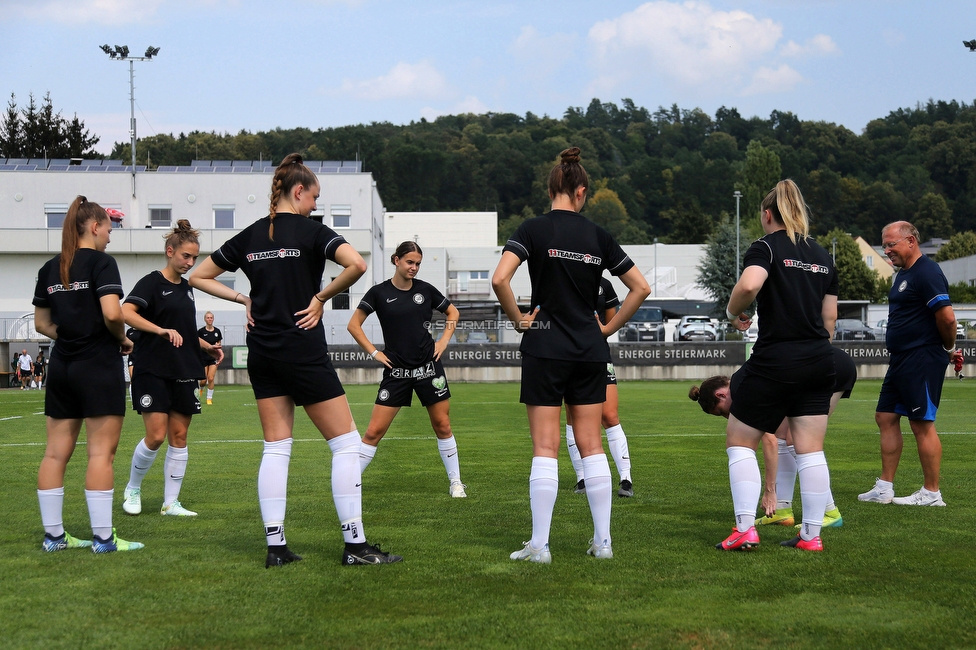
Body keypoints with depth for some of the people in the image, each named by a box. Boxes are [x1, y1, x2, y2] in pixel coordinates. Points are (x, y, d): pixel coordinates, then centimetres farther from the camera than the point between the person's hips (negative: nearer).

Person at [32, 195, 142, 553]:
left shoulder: (49, 269, 10)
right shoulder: (101, 262, -9)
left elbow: (42, 323, 14)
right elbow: (112, 313, -21)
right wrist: (123, 339, -4)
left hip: (61, 367, 7)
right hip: (99, 367, -7)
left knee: (56, 453, 8)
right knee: (101, 453, -3)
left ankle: (53, 534, 14)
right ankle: (103, 537, -1)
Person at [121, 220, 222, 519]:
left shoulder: (186, 287, 14)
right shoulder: (152, 282, -7)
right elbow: (126, 312, -24)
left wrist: (206, 346, 10)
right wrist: (162, 331, -35)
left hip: (184, 374, 7)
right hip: (153, 371, -7)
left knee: (179, 437, 5)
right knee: (156, 436, -9)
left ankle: (171, 503, 11)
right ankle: (132, 490, 14)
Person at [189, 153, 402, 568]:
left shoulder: (249, 236, 9)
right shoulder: (310, 231, -7)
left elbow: (199, 277, 15)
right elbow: (356, 265, -24)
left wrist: (243, 299, 10)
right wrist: (321, 297, -11)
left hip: (261, 353, 6)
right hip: (303, 351, -6)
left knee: (276, 447, 10)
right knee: (346, 442, 1)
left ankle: (275, 546, 8)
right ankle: (355, 545, 1)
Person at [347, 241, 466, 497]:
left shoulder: (425, 289, 2)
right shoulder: (379, 292, -4)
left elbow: (453, 312, 17)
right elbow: (353, 325, 0)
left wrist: (444, 340, 6)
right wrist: (374, 352, -5)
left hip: (429, 367, 2)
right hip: (396, 371, -2)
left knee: (442, 426, 5)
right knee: (374, 431, -4)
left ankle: (455, 482, 17)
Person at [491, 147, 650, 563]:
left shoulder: (535, 229, -6)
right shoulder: (598, 235, 5)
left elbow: (500, 279, -19)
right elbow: (640, 287, 9)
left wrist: (517, 319, -6)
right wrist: (610, 327, 13)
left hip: (545, 349, -3)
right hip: (590, 352, 3)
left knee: (545, 448, -1)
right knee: (591, 445, 9)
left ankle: (539, 545, 1)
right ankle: (603, 541, 12)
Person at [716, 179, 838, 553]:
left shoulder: (766, 246, -5)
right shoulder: (823, 255, 15)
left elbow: (748, 285, -26)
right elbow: (829, 317, 16)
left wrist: (733, 313, -8)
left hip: (775, 361, -6)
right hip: (819, 362, 6)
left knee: (739, 441, 6)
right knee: (810, 450, 7)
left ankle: (745, 529, -2)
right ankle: (811, 535, 8)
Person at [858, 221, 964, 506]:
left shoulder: (927, 273, -16)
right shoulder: (903, 274, 16)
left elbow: (947, 316, -22)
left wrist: (949, 349, -7)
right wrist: (947, 350, 18)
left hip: (922, 362, -11)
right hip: (901, 360, 11)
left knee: (922, 424, -5)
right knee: (886, 418, 11)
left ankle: (931, 493, 4)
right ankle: (884, 488, 17)